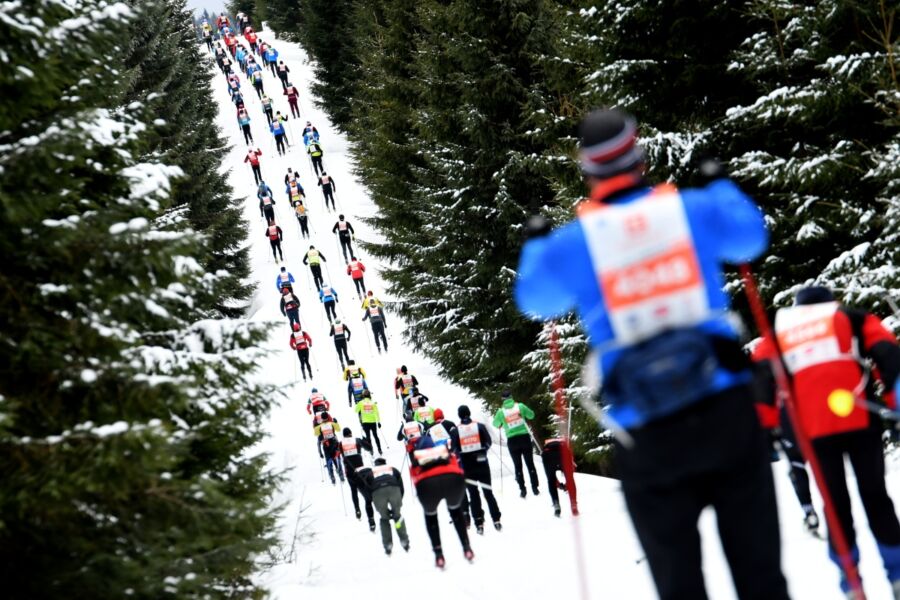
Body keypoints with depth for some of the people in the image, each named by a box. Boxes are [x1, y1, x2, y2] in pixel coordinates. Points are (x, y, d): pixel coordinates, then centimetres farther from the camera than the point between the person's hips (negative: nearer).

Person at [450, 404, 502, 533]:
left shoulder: (455, 430, -6)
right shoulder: (480, 426, -4)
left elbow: (454, 449, -9)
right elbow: (488, 442, -4)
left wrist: (461, 455, 10)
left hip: (467, 466, -1)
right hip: (482, 463, 1)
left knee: (473, 494, 7)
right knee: (488, 492, 10)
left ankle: (479, 523, 2)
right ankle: (496, 520, 6)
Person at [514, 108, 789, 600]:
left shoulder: (572, 244, -1)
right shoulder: (695, 209, 1)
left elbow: (534, 299, 18)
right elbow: (750, 237, 22)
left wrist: (535, 244, 35)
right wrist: (720, 187, 38)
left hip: (649, 435, -1)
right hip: (726, 411, 1)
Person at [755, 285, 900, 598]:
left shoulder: (777, 331, 21)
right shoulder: (854, 320, 17)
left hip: (813, 430, 1)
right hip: (860, 420, -1)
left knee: (836, 501, 11)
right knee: (875, 496, 9)